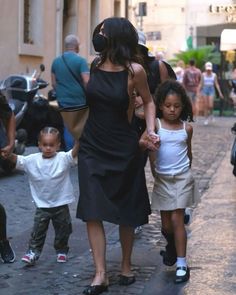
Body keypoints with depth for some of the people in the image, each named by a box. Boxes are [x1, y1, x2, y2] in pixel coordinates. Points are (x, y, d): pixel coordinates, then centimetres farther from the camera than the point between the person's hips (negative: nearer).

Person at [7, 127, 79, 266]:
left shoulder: (63, 158, -12)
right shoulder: (32, 160, -6)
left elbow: (75, 152, -27)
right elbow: (16, 159, -10)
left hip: (61, 204, 0)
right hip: (42, 205, 0)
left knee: (63, 231, 14)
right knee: (38, 230, 1)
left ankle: (62, 251, 33)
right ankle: (33, 252, 9)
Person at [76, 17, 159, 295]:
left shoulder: (134, 70, -11)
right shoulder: (94, 65, 0)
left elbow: (148, 101, 4)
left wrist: (150, 130, -9)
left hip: (123, 149, -3)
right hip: (92, 147, 3)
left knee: (126, 211, 9)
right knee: (92, 211, -5)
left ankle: (126, 266, 26)